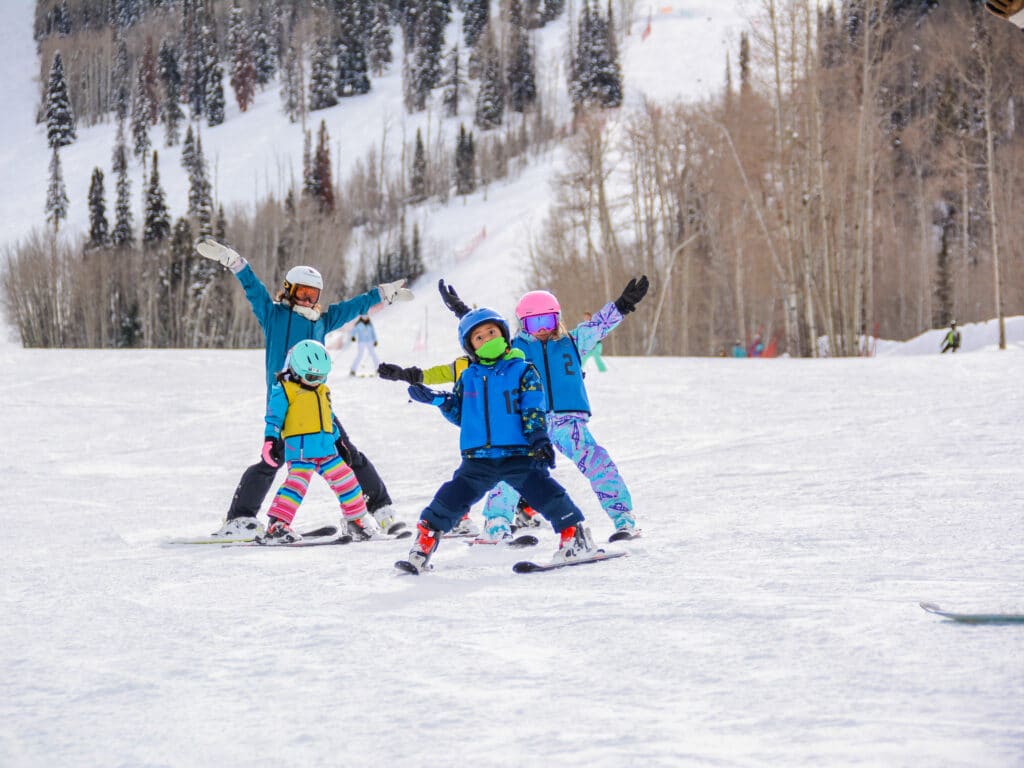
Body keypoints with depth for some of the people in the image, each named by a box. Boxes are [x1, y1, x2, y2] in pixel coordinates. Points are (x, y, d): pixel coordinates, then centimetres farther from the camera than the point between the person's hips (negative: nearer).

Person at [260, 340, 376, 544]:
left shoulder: (322, 391, 21)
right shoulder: (284, 390, -2)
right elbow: (274, 416, -8)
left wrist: (339, 441, 31)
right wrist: (270, 440, -19)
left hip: (326, 448, 7)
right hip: (300, 449, -7)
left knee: (346, 480, 8)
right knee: (298, 482, -22)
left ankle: (355, 521, 25)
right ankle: (276, 526, -26)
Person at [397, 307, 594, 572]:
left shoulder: (522, 371, 4)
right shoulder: (467, 378, 15)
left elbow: (533, 410, -3)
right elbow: (460, 415, 21)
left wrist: (539, 439, -17)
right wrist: (438, 400, 6)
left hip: (519, 454, -3)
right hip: (478, 459, 3)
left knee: (545, 494, -18)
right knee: (450, 500, -4)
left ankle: (575, 536, -2)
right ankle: (422, 549, 6)